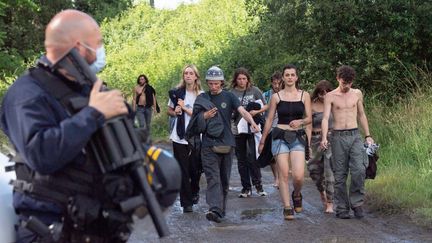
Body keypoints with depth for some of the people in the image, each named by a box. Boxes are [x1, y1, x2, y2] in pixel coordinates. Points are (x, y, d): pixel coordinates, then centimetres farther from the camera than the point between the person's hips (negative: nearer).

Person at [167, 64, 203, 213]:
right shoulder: (177, 93, 4)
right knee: (183, 170, 1)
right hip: (179, 138, 1)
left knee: (195, 169, 4)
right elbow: (169, 111, 16)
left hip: (195, 138, -1)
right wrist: (175, 113, -5)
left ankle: (194, 191, 35)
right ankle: (186, 203, 8)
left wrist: (185, 108, -12)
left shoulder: (201, 95, -2)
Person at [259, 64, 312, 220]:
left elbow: (309, 118, 7)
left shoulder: (304, 96, 7)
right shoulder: (276, 97, 5)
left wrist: (300, 122, -15)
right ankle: (287, 207, 5)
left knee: (299, 175, -13)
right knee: (283, 174, -4)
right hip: (281, 137, 0)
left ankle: (297, 195, 19)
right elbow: (269, 120, 10)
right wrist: (262, 141, 12)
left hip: (298, 137, 0)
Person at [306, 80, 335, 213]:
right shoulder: (312, 107, 3)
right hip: (316, 140, 1)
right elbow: (309, 127, 0)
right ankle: (322, 193, 38)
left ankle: (330, 203, -3)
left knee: (330, 172, -8)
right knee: (315, 171, 8)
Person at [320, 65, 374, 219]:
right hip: (338, 137, -2)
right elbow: (326, 118, -9)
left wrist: (368, 136, 18)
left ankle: (356, 202, 0)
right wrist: (324, 137, -23)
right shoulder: (330, 96, 0)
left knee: (359, 170, -15)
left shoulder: (357, 94, 11)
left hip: (355, 136, 2)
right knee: (340, 175, 1)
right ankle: (342, 208, 8)